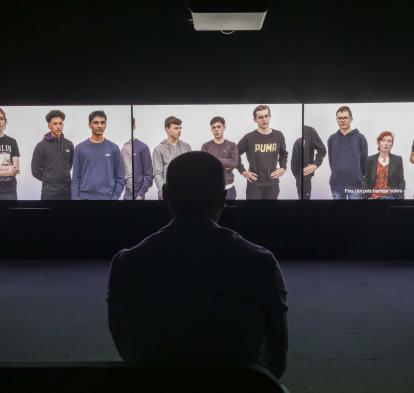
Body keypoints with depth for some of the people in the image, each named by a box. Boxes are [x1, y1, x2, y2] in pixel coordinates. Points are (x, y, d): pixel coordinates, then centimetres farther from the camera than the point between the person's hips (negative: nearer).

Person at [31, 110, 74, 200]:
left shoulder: (69, 144, 6)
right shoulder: (41, 146, -5)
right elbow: (35, 170, -2)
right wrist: (48, 180, 6)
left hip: (67, 190, 4)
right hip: (49, 192, -3)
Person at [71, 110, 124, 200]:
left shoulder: (113, 148, 3)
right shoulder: (80, 148, 4)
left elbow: (119, 178, 4)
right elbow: (76, 178, 4)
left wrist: (115, 198, -6)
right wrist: (75, 198, -4)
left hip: (107, 198, 0)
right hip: (85, 198, 0)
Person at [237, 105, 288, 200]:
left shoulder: (278, 136, 3)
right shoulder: (249, 137, -7)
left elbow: (283, 154, 20)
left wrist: (283, 168, 6)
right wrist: (242, 171, -2)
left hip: (273, 183, 3)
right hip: (254, 184, -3)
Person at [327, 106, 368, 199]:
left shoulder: (360, 138, 0)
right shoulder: (332, 139, 7)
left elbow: (364, 161, 4)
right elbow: (331, 160, 12)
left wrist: (358, 177, 6)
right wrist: (338, 174, 8)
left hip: (355, 184, -2)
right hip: (337, 185, 2)